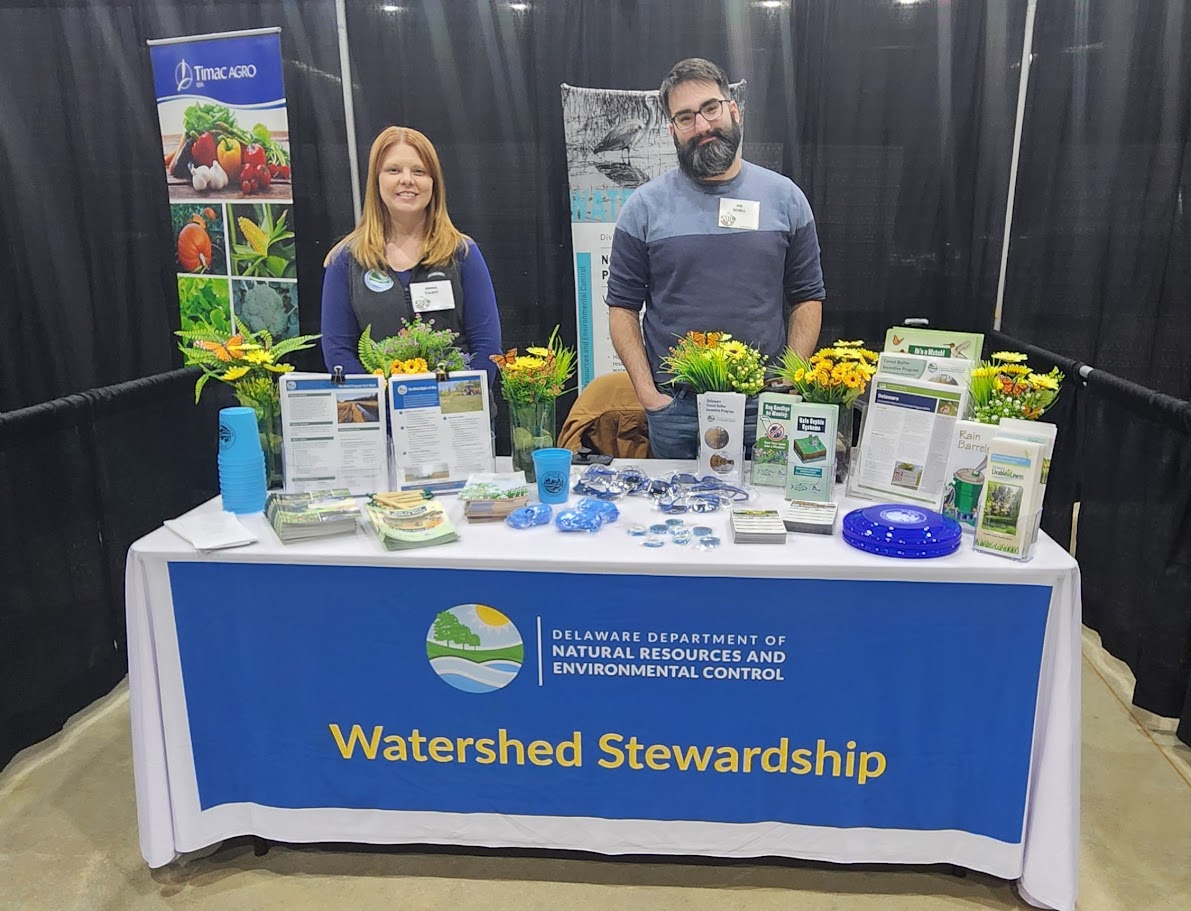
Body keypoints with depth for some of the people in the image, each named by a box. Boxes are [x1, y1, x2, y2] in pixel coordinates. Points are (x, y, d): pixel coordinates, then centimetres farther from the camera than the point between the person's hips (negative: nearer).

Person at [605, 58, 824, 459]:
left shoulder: (785, 198, 5)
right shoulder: (645, 207, 1)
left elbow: (807, 298, 7)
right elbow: (623, 306, 1)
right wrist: (647, 393, -8)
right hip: (673, 406, 0)